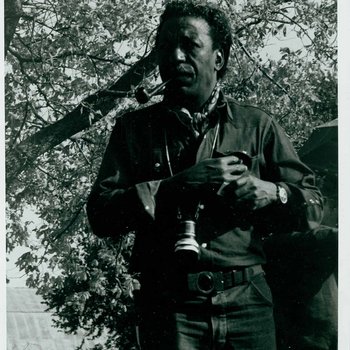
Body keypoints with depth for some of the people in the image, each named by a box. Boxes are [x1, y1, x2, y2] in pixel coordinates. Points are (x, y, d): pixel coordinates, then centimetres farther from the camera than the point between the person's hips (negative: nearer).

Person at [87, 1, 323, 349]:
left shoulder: (256, 125, 10)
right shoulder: (133, 128, 8)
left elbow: (313, 206, 9)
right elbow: (100, 215, -4)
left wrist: (271, 192, -13)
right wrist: (180, 184, -15)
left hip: (246, 302, 1)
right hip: (169, 305, -1)